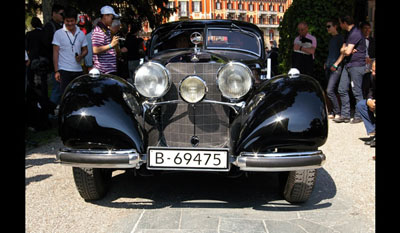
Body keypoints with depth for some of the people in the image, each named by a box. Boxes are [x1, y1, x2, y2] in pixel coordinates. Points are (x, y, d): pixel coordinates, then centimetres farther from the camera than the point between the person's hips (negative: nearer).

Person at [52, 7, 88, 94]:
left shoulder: (81, 34, 10)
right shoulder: (58, 33, 1)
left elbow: (85, 50, 17)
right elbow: (55, 53, -1)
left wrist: (81, 56, -8)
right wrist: (56, 71, -8)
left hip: (78, 70, 3)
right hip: (64, 70, -3)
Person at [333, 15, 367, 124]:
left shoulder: (356, 33, -14)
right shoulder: (350, 33, 18)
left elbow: (348, 52, -20)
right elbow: (342, 50, 15)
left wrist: (345, 49, 3)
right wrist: (346, 49, -7)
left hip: (356, 65, -9)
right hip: (348, 65, 9)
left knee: (357, 92, -2)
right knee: (342, 90, 6)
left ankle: (359, 116, 7)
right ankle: (345, 115, 12)